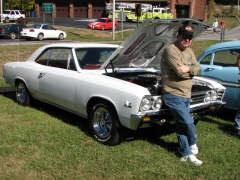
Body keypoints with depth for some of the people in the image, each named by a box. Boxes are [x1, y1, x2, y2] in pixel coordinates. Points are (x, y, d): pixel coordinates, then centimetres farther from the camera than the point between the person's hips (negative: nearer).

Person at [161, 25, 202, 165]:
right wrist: (192, 70, -8)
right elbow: (181, 73, -24)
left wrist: (189, 69, -18)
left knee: (182, 126, 14)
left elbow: (198, 69, 2)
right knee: (189, 123, -8)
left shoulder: (189, 51, 11)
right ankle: (193, 143, 21)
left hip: (186, 95, 8)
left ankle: (186, 154, 24)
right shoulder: (171, 50, -17)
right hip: (173, 95, -8)